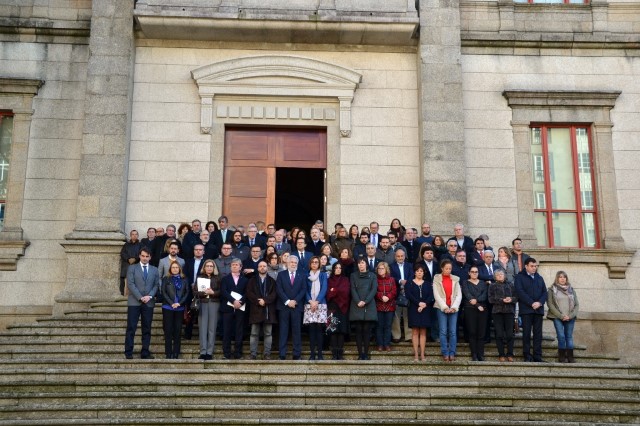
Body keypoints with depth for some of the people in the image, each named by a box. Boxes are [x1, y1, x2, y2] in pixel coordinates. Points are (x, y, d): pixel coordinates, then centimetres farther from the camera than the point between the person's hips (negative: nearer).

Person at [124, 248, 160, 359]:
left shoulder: (154, 270, 14)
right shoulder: (132, 268, 6)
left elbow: (156, 285, 9)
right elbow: (130, 284, -4)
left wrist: (149, 296, -9)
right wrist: (140, 297, -12)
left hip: (149, 303, 3)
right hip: (134, 302, -3)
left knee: (147, 329, 4)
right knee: (131, 328, -3)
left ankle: (145, 353, 8)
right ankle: (128, 353, 1)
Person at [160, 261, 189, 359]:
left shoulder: (184, 279, 11)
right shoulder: (166, 279, 7)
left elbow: (187, 292, 5)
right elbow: (163, 292, -2)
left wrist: (179, 303, -9)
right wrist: (171, 303, -12)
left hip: (180, 308, 2)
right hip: (167, 307, -1)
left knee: (178, 330, 1)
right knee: (168, 330, -1)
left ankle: (176, 354, 5)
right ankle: (168, 354, 2)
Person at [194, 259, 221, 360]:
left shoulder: (217, 278, 10)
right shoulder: (199, 277, 11)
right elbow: (195, 291, 4)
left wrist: (213, 292, -12)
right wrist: (204, 293, -12)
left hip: (214, 304, 0)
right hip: (202, 304, 0)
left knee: (212, 329, -2)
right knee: (203, 328, -4)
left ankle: (209, 352, 1)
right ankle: (203, 352, -3)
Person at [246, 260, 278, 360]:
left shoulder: (272, 281, 12)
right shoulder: (252, 280, 13)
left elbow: (274, 294, 1)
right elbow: (249, 293, 1)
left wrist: (265, 300, -14)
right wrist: (258, 301, -12)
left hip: (269, 310, 0)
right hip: (255, 310, 0)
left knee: (268, 333, 1)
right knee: (254, 333, 0)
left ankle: (267, 354, 5)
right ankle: (253, 354, 3)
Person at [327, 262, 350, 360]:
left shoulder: (345, 280, 12)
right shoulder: (329, 280, 13)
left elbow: (346, 292, -2)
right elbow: (328, 293, 4)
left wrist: (334, 291, -1)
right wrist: (339, 291, -5)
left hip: (342, 307, 0)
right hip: (332, 307, 0)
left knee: (342, 330, -5)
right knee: (333, 330, -6)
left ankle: (340, 353, -5)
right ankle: (334, 353, -5)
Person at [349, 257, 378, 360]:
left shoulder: (372, 276, 12)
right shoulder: (353, 275, 14)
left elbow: (374, 290, 1)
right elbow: (353, 290, 4)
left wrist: (365, 301, -11)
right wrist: (358, 302, -11)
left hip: (369, 306, 0)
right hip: (356, 306, 0)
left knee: (367, 330, -4)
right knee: (358, 330, -3)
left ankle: (366, 354, 0)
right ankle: (360, 354, -1)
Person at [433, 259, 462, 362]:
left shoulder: (455, 279, 10)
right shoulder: (436, 279, 4)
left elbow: (459, 295, 5)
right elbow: (436, 295, -3)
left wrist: (454, 307, -7)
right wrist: (445, 307, -11)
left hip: (453, 308, 2)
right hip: (441, 308, -2)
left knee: (453, 332, -1)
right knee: (443, 331, -4)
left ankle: (452, 353, 5)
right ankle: (445, 354, 2)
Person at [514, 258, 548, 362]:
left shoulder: (539, 278, 19)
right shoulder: (519, 277, 3)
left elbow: (544, 292, 12)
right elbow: (520, 292, -9)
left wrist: (540, 302, -7)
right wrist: (532, 303, -15)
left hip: (539, 309, 4)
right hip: (526, 309, -4)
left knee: (538, 334, 2)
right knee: (526, 333, -3)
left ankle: (537, 357, 5)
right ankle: (527, 357, 1)